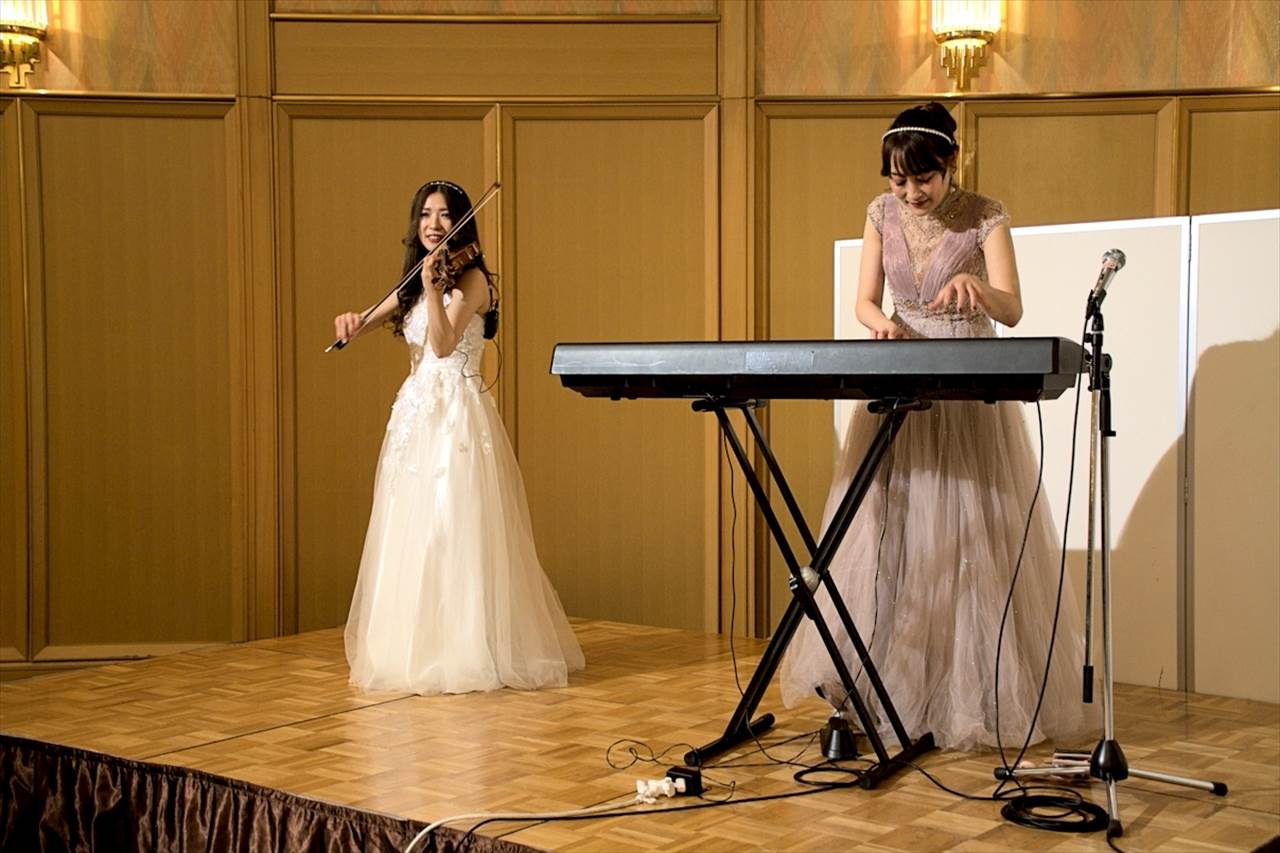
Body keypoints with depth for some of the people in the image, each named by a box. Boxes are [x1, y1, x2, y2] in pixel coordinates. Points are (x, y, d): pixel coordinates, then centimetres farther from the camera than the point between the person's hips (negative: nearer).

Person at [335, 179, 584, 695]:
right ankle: (416, 650, 16)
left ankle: (464, 656, -4)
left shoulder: (471, 278, -5)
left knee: (454, 533, -10)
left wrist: (434, 288, -30)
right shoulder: (413, 283, 18)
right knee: (411, 534, 8)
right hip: (415, 414, 8)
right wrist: (351, 322, -10)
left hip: (457, 416, -7)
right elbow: (370, 321, 13)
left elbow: (444, 344, -17)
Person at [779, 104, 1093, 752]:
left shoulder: (984, 217, -7)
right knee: (889, 535, 2)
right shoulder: (882, 214, 4)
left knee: (968, 541, -4)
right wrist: (884, 324, -19)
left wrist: (977, 287, -36)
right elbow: (866, 301, 3)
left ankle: (976, 695, 7)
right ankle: (890, 688, 12)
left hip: (971, 392, -3)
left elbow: (1011, 311, -15)